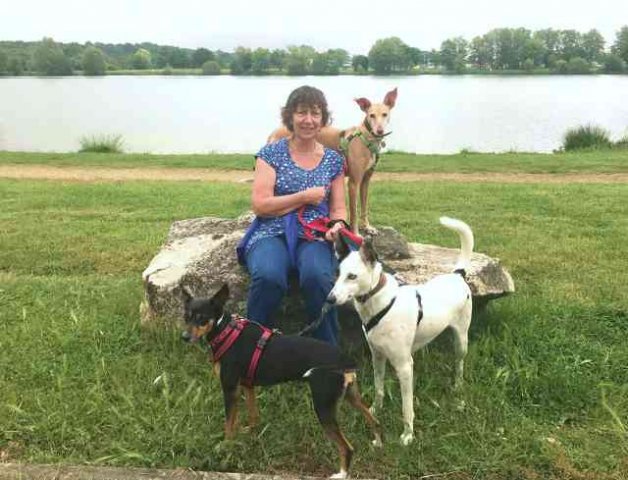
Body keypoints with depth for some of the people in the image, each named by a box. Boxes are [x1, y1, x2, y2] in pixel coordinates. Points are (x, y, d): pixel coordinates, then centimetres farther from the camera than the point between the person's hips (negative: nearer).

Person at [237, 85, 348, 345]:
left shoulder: (333, 159, 13)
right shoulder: (271, 154, 4)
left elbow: (338, 208, 15)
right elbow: (260, 205, -4)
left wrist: (338, 224, -8)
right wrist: (305, 197, -6)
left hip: (315, 237, 2)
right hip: (273, 234, -1)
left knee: (317, 276, -34)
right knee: (269, 276, -35)